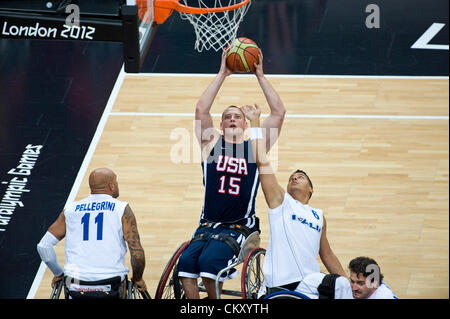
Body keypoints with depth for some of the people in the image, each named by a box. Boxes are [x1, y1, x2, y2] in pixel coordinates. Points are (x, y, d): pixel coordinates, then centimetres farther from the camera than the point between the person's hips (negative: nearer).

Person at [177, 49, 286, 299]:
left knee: (210, 262, -28)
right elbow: (201, 110, -1)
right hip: (207, 226, 2)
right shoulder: (212, 143, 12)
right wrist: (222, 75, -1)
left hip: (240, 228, -2)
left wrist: (260, 75, -1)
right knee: (186, 262, -26)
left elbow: (278, 113, 0)